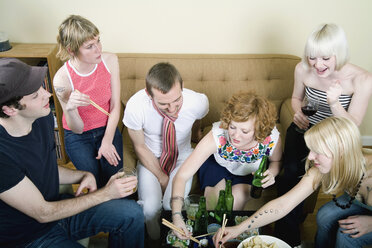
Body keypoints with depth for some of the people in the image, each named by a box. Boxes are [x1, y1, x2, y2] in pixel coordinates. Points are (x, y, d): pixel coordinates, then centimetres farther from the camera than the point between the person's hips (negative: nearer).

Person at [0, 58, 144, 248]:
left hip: (55, 206, 7)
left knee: (132, 213, -7)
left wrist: (84, 176, -8)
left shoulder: (43, 117, -6)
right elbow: (43, 213, -23)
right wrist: (106, 193, -19)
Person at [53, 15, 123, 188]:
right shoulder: (62, 79, -24)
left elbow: (115, 106, -7)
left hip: (108, 128, 2)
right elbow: (77, 128, -17)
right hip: (78, 136, -2)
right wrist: (70, 109, -40)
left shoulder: (110, 61, -15)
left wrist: (107, 142, -15)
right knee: (96, 181, -21)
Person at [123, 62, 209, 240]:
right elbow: (140, 147, -12)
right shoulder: (135, 107, -30)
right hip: (151, 158, 0)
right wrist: (163, 179, -11)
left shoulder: (198, 102, -27)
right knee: (150, 208, -21)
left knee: (172, 205, -23)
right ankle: (154, 239, 14)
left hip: (182, 156, 1)